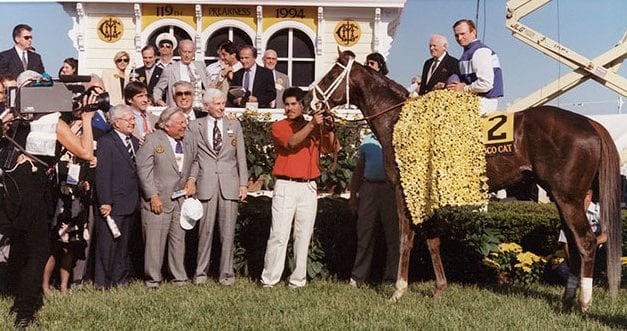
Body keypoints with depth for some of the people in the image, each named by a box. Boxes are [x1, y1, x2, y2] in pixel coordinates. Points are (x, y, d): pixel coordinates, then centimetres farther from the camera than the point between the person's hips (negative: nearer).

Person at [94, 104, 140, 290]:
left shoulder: (134, 141, 13)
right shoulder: (106, 143, -10)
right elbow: (102, 175, -14)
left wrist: (137, 198, 8)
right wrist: (105, 203, -17)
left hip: (131, 203, 7)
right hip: (113, 204, -7)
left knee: (123, 243, 15)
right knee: (107, 243, -1)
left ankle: (120, 279, 25)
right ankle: (102, 282, 8)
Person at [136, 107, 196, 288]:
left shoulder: (189, 140, 11)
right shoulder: (152, 140, -6)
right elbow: (144, 170, -9)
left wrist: (192, 179, 4)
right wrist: (153, 196, -14)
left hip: (182, 198, 5)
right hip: (158, 199, -5)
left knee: (178, 238, 10)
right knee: (155, 239, -2)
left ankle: (179, 276, 20)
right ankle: (152, 278, 11)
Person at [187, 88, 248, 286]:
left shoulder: (234, 125, 12)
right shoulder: (195, 127, 8)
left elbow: (241, 156, 10)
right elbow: (193, 157, 9)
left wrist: (243, 183, 4)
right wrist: (192, 178, -6)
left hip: (229, 184, 1)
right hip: (206, 184, -1)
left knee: (228, 231, 2)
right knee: (205, 230, 3)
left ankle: (226, 273, 10)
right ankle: (201, 271, 14)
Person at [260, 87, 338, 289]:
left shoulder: (316, 128, 14)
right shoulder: (279, 127, 5)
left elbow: (333, 147, 4)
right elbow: (291, 143, -15)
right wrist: (312, 124, -22)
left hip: (308, 187, 3)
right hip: (285, 186, -3)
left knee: (304, 235, 5)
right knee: (279, 234, -7)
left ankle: (298, 279, 11)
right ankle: (269, 279, -2)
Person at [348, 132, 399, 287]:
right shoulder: (367, 141, 16)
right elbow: (359, 169, 19)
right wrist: (353, 195, 16)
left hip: (391, 189, -3)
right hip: (368, 187, 3)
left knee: (393, 235, 0)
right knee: (364, 234, 4)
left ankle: (392, 278, 8)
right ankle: (358, 277, 11)